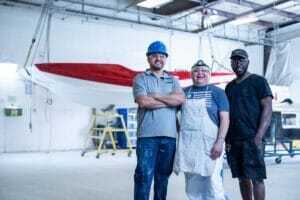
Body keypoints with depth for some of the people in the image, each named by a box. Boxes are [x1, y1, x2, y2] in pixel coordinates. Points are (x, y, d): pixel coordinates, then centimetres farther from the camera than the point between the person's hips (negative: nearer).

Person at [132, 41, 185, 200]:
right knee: (144, 175, -3)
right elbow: (143, 102, -12)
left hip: (169, 135, 4)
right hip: (147, 135, -4)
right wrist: (170, 100, -4)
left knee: (163, 176, 11)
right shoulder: (140, 78, 5)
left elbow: (181, 99, -2)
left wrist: (156, 96, -8)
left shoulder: (173, 80, 16)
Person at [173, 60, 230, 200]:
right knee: (192, 186, 9)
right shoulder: (184, 92, 12)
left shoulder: (217, 92, 3)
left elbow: (225, 118, -4)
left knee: (213, 182, -5)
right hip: (188, 144, 4)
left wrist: (220, 141, -14)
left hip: (210, 143, -3)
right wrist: (179, 135, 8)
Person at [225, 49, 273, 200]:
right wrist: (225, 138, 10)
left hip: (252, 138, -5)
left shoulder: (258, 81, 1)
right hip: (233, 140, 6)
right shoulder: (229, 86, 18)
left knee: (256, 177, -6)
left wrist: (259, 136, -16)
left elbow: (267, 109, -6)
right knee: (242, 178, 9)